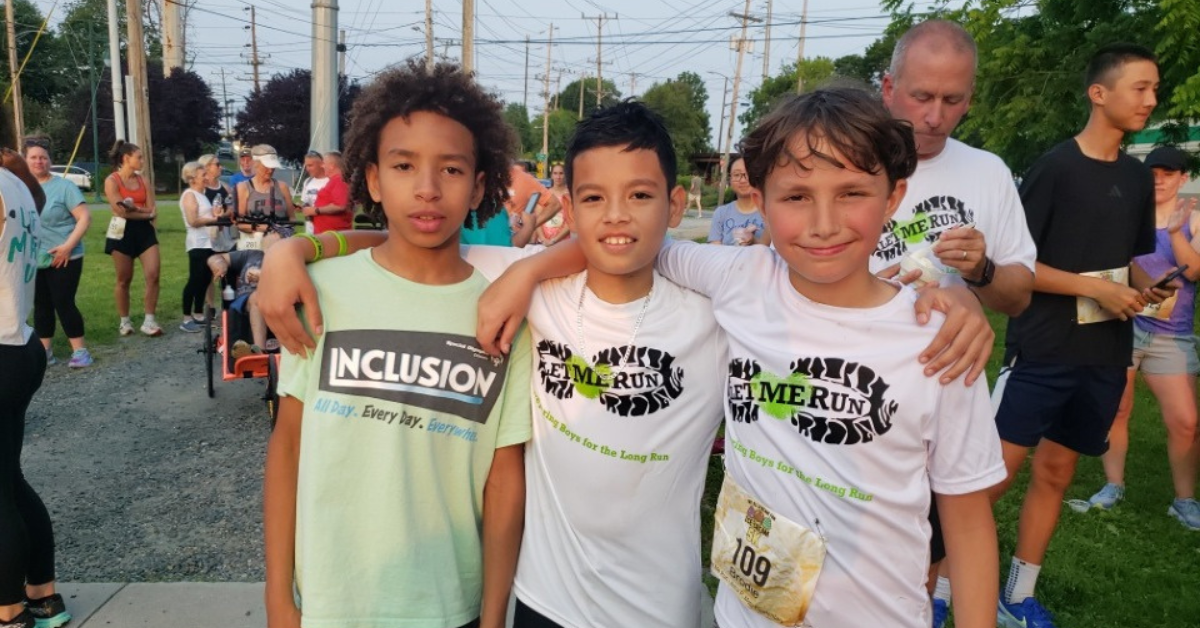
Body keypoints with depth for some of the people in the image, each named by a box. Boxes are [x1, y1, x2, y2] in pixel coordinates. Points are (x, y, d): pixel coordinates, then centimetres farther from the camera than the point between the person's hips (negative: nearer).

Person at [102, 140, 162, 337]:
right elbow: (121, 211, -15)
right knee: (124, 279, 6)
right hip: (122, 232, -4)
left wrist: (133, 207, -12)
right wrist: (145, 211, -7)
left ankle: (149, 321, -1)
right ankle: (125, 322, 18)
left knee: (153, 275, -7)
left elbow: (153, 211, 2)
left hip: (145, 230, 4)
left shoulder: (142, 179, 10)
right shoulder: (112, 181, -5)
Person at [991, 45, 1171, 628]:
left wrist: (1144, 288, 1)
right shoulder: (1053, 167, -9)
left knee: (1055, 473, 12)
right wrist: (1094, 289, -17)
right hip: (1042, 352, -6)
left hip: (1105, 357, 7)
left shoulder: (1138, 178, 11)